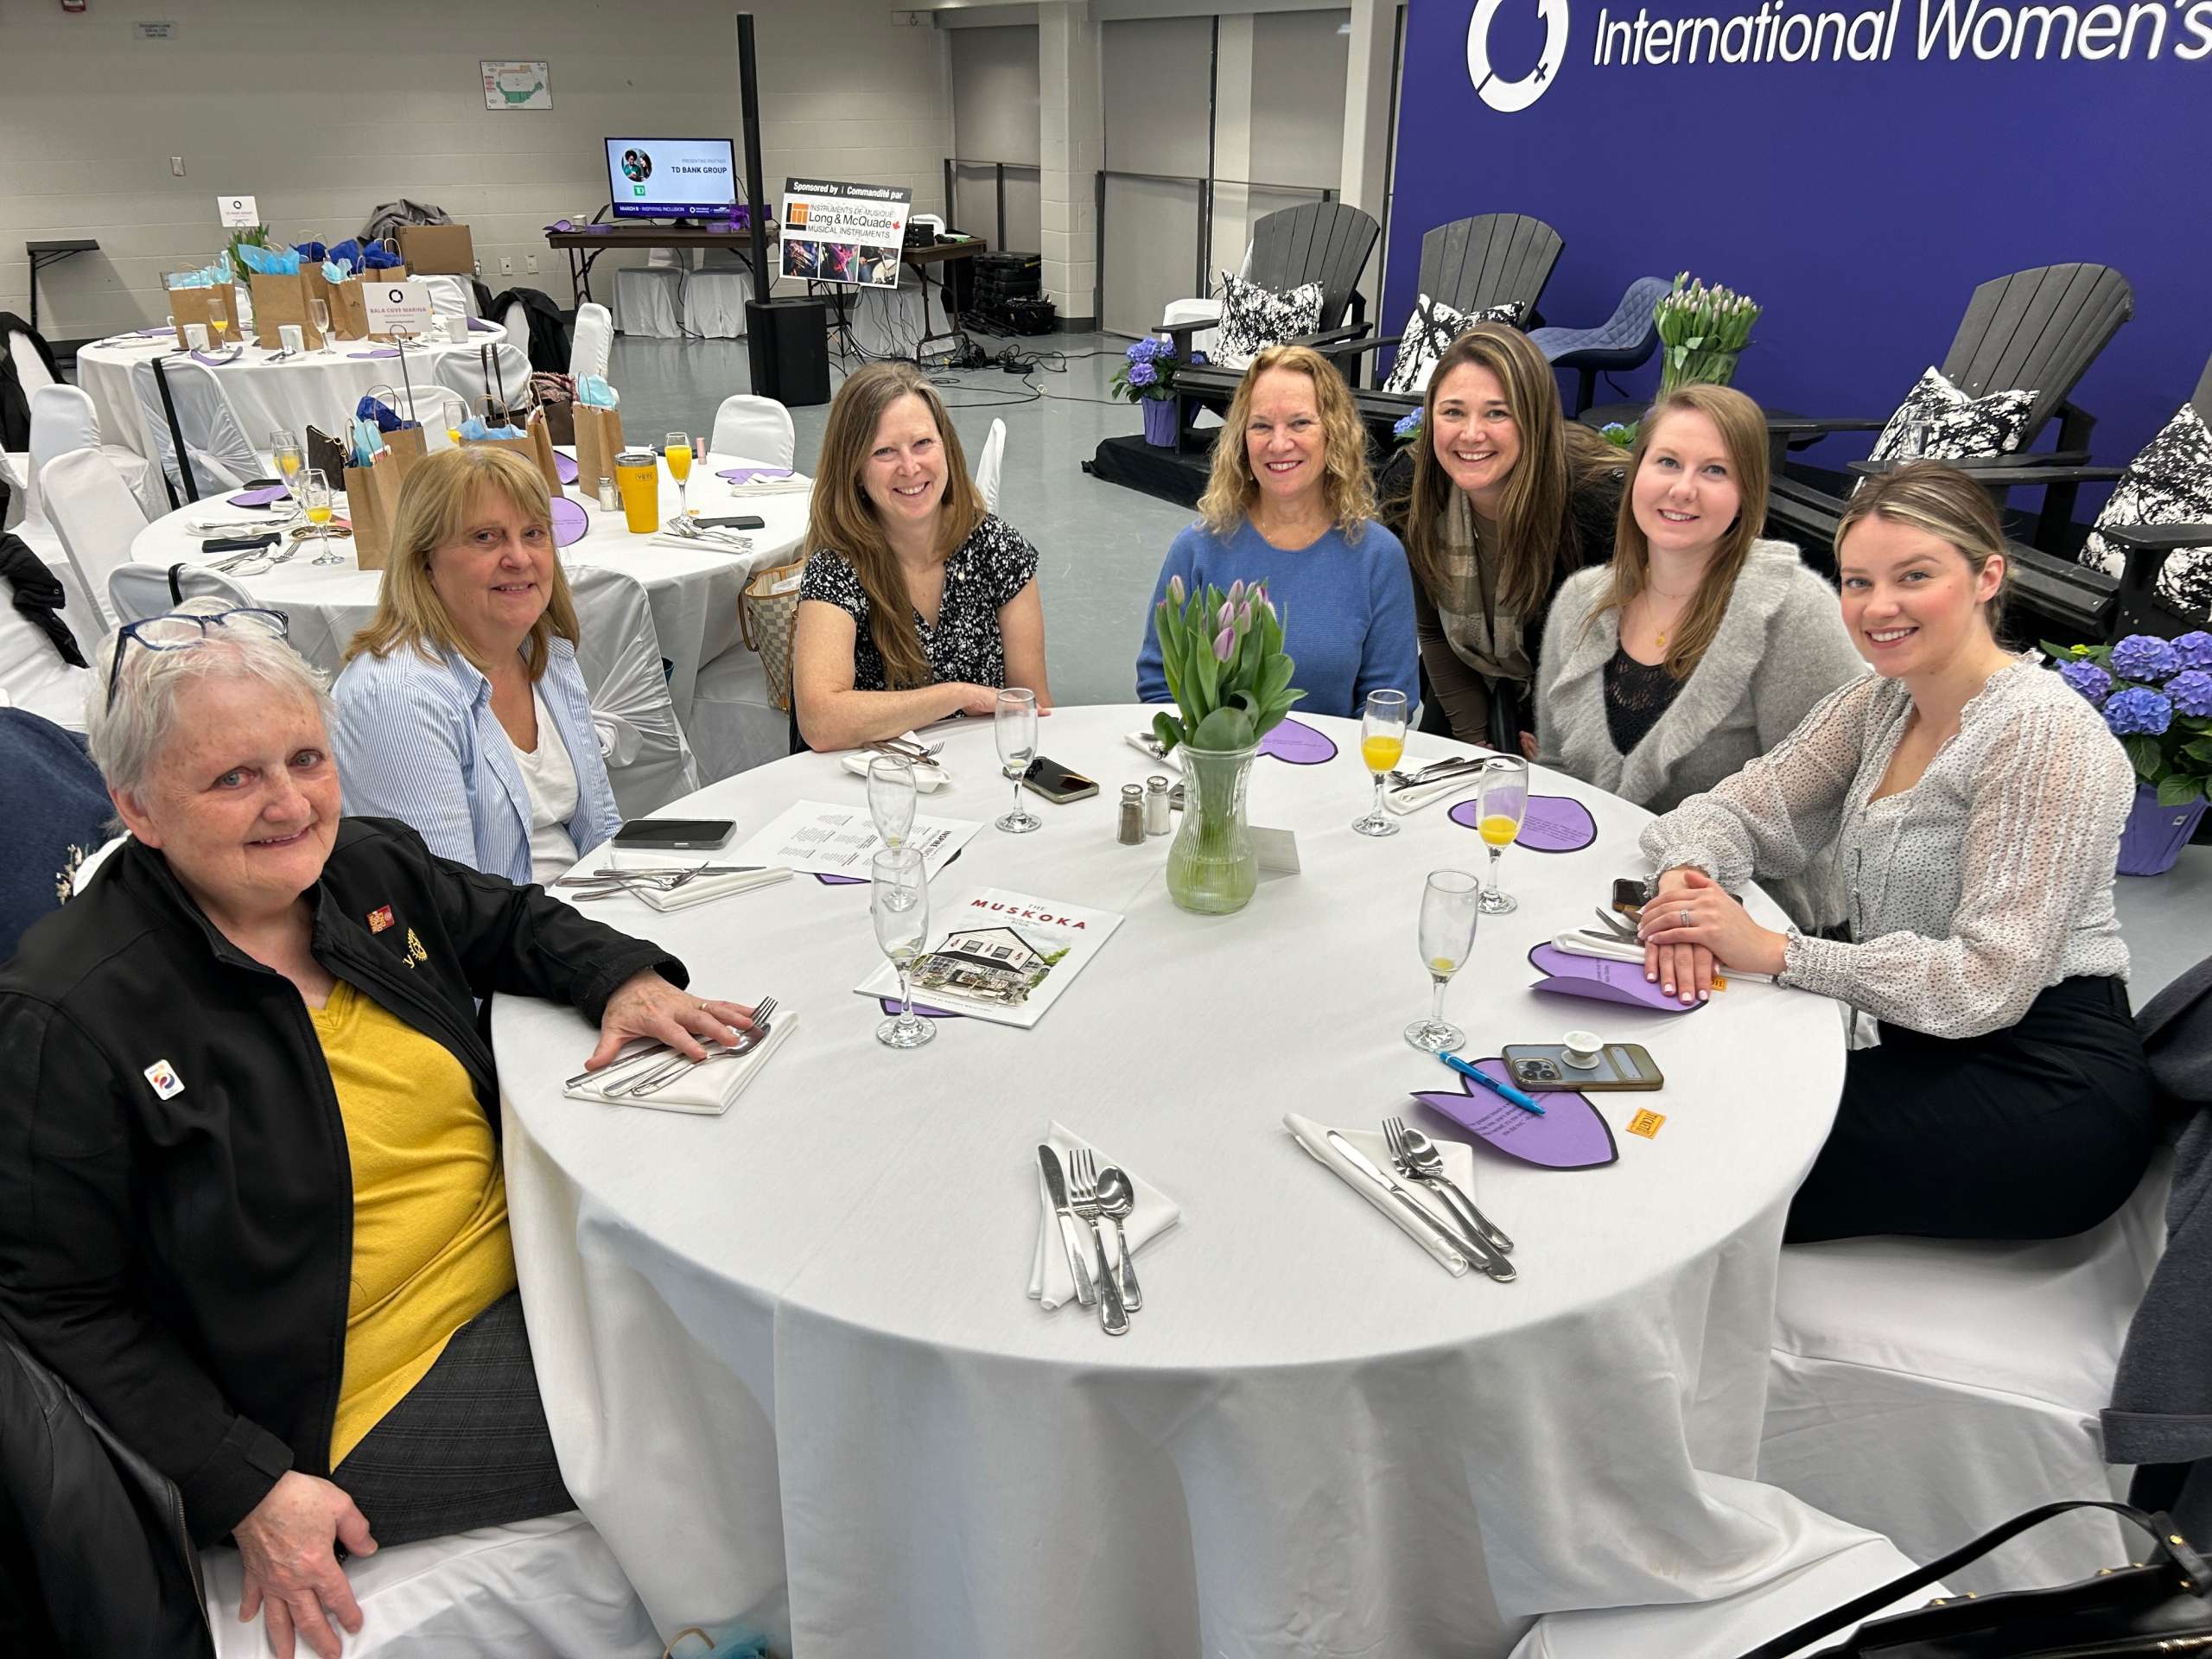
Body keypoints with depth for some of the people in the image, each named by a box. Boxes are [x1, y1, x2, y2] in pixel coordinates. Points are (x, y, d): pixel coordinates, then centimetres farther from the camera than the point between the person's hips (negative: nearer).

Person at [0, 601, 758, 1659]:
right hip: (364, 1411, -7)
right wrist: (249, 1493, -17)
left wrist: (624, 981, -2)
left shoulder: (374, 869, 1)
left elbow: (512, 921, 21)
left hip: (532, 1269, 7)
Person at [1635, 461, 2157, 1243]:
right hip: (1928, 1053, 7)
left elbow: (1990, 981, -23)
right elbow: (1734, 808, 6)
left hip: (2043, 1086, -7)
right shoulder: (1881, 702, 6)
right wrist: (1688, 879, -18)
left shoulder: (2044, 734, -18)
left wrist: (1776, 951, -27)